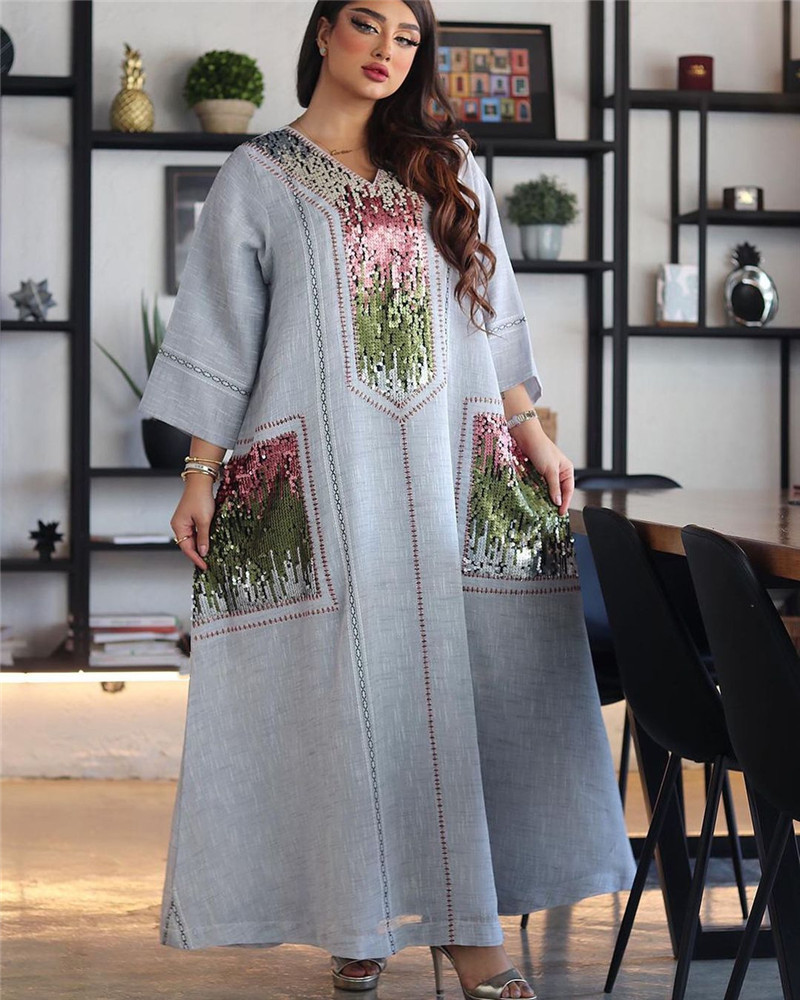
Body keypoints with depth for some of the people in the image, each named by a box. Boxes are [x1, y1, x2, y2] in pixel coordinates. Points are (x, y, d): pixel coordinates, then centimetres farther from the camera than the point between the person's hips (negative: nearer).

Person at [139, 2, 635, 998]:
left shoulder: (445, 164, 15)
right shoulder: (258, 175, 6)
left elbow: (492, 309, 16)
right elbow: (220, 334, 4)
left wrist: (530, 431, 9)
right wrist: (201, 473, -2)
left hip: (448, 469, 3)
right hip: (319, 476, -2)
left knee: (458, 681, -2)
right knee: (341, 689, -3)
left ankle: (464, 918, 2)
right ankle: (357, 917, 7)